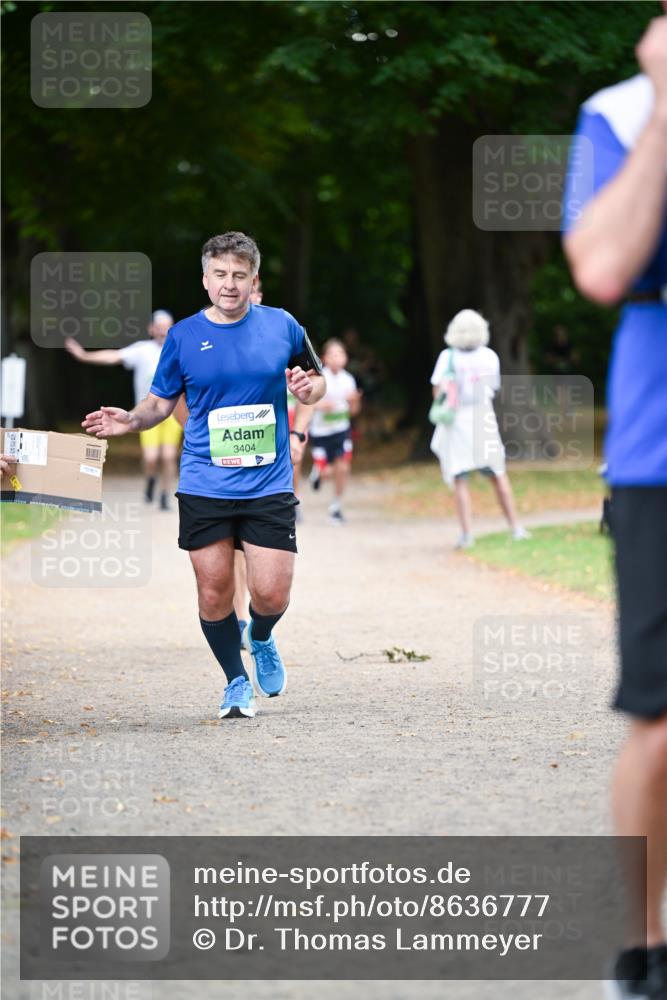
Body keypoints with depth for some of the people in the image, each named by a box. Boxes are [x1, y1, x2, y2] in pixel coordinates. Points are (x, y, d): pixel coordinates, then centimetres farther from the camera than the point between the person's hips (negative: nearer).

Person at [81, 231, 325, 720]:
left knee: (271, 593, -7)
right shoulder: (184, 336, 2)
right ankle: (237, 682, 22)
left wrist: (310, 389, -8)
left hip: (268, 486, 0)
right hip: (204, 489, 1)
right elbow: (161, 402, 11)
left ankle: (261, 639, 29)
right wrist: (129, 420, -9)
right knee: (214, 593, 1)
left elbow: (316, 382, 15)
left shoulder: (281, 326, 2)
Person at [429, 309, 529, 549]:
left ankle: (467, 532, -8)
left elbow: (438, 392, -10)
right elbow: (493, 389, 9)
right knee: (498, 475, 14)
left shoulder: (448, 358, -10)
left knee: (460, 480, 2)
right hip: (483, 421, 2)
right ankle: (515, 527, 17)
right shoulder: (490, 357, -2)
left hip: (455, 421, -2)